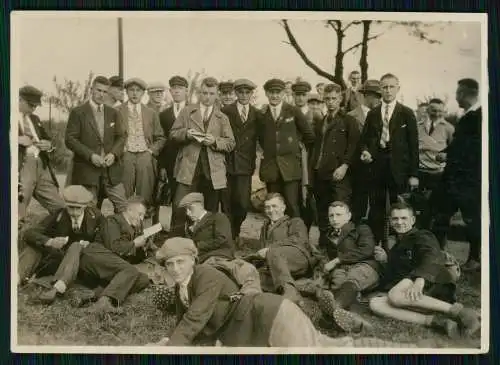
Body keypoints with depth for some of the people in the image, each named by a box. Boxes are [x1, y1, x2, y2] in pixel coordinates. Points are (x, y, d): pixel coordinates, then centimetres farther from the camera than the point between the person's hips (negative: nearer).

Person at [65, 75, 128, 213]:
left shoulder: (113, 113, 13)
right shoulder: (78, 112, -1)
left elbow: (122, 136, 11)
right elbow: (70, 139, -6)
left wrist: (114, 153, -8)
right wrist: (90, 155, -16)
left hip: (111, 168, 3)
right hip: (87, 169, -3)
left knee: (123, 207, -2)